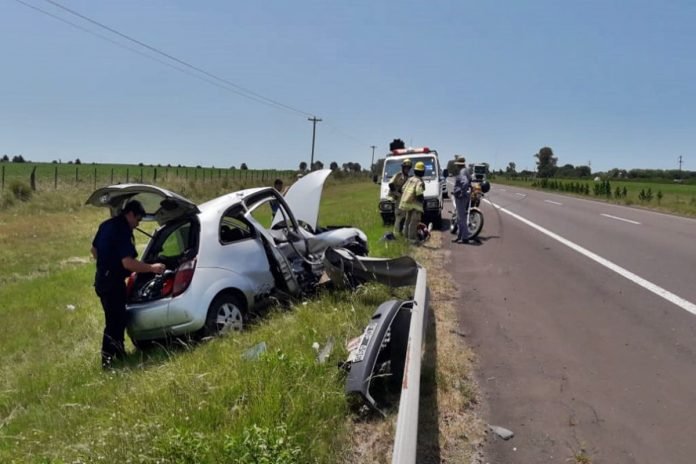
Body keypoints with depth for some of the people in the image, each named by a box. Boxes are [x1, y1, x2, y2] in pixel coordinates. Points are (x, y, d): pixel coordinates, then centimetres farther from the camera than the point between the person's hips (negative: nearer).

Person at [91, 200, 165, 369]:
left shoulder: (107, 225, 10)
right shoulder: (123, 231, -21)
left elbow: (94, 250, 21)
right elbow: (127, 263, -28)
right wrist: (152, 268, -20)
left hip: (103, 279, 10)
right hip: (113, 282, -10)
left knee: (116, 318, 18)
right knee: (116, 321, -3)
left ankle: (119, 353, 28)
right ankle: (107, 359, 2)